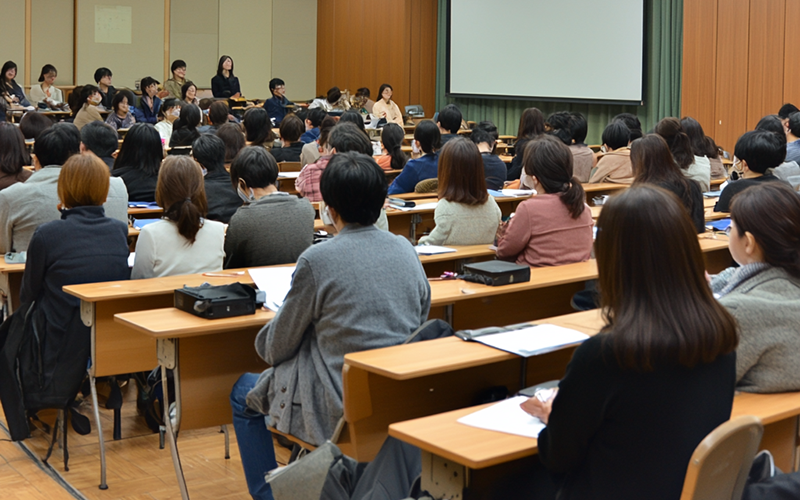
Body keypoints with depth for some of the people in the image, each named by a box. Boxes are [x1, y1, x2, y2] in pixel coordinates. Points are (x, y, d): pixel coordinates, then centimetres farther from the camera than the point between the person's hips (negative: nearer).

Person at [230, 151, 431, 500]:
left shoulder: (317, 260, -16)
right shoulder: (405, 250, 0)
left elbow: (276, 348, -6)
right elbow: (420, 321, 13)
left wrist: (265, 339, 16)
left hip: (338, 411, -7)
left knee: (244, 395, 20)